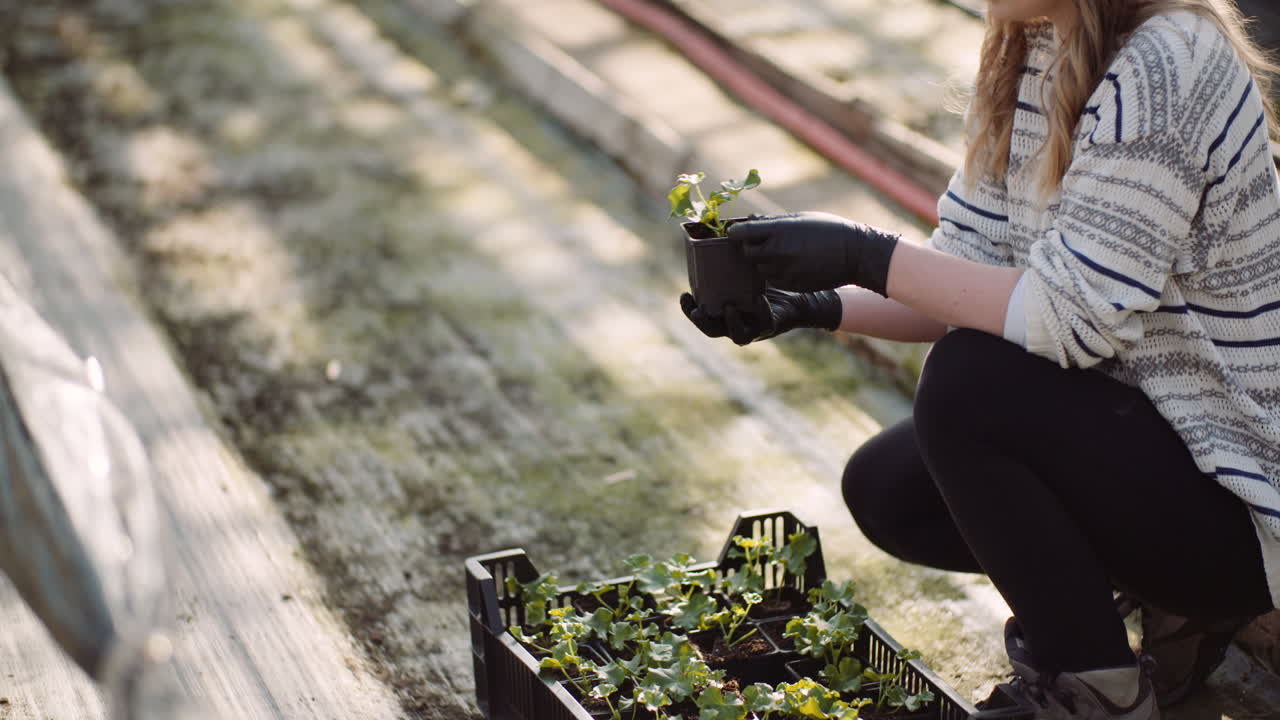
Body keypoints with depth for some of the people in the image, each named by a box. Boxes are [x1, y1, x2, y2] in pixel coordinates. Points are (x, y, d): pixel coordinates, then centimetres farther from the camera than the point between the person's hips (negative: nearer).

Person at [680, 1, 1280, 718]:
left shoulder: (1168, 68, -25)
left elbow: (1073, 315, -29)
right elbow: (969, 271, 2)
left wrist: (868, 256, -26)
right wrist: (811, 306, -11)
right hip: (1130, 422, 9)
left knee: (967, 384, -26)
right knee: (885, 490, 3)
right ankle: (1173, 601, 13)